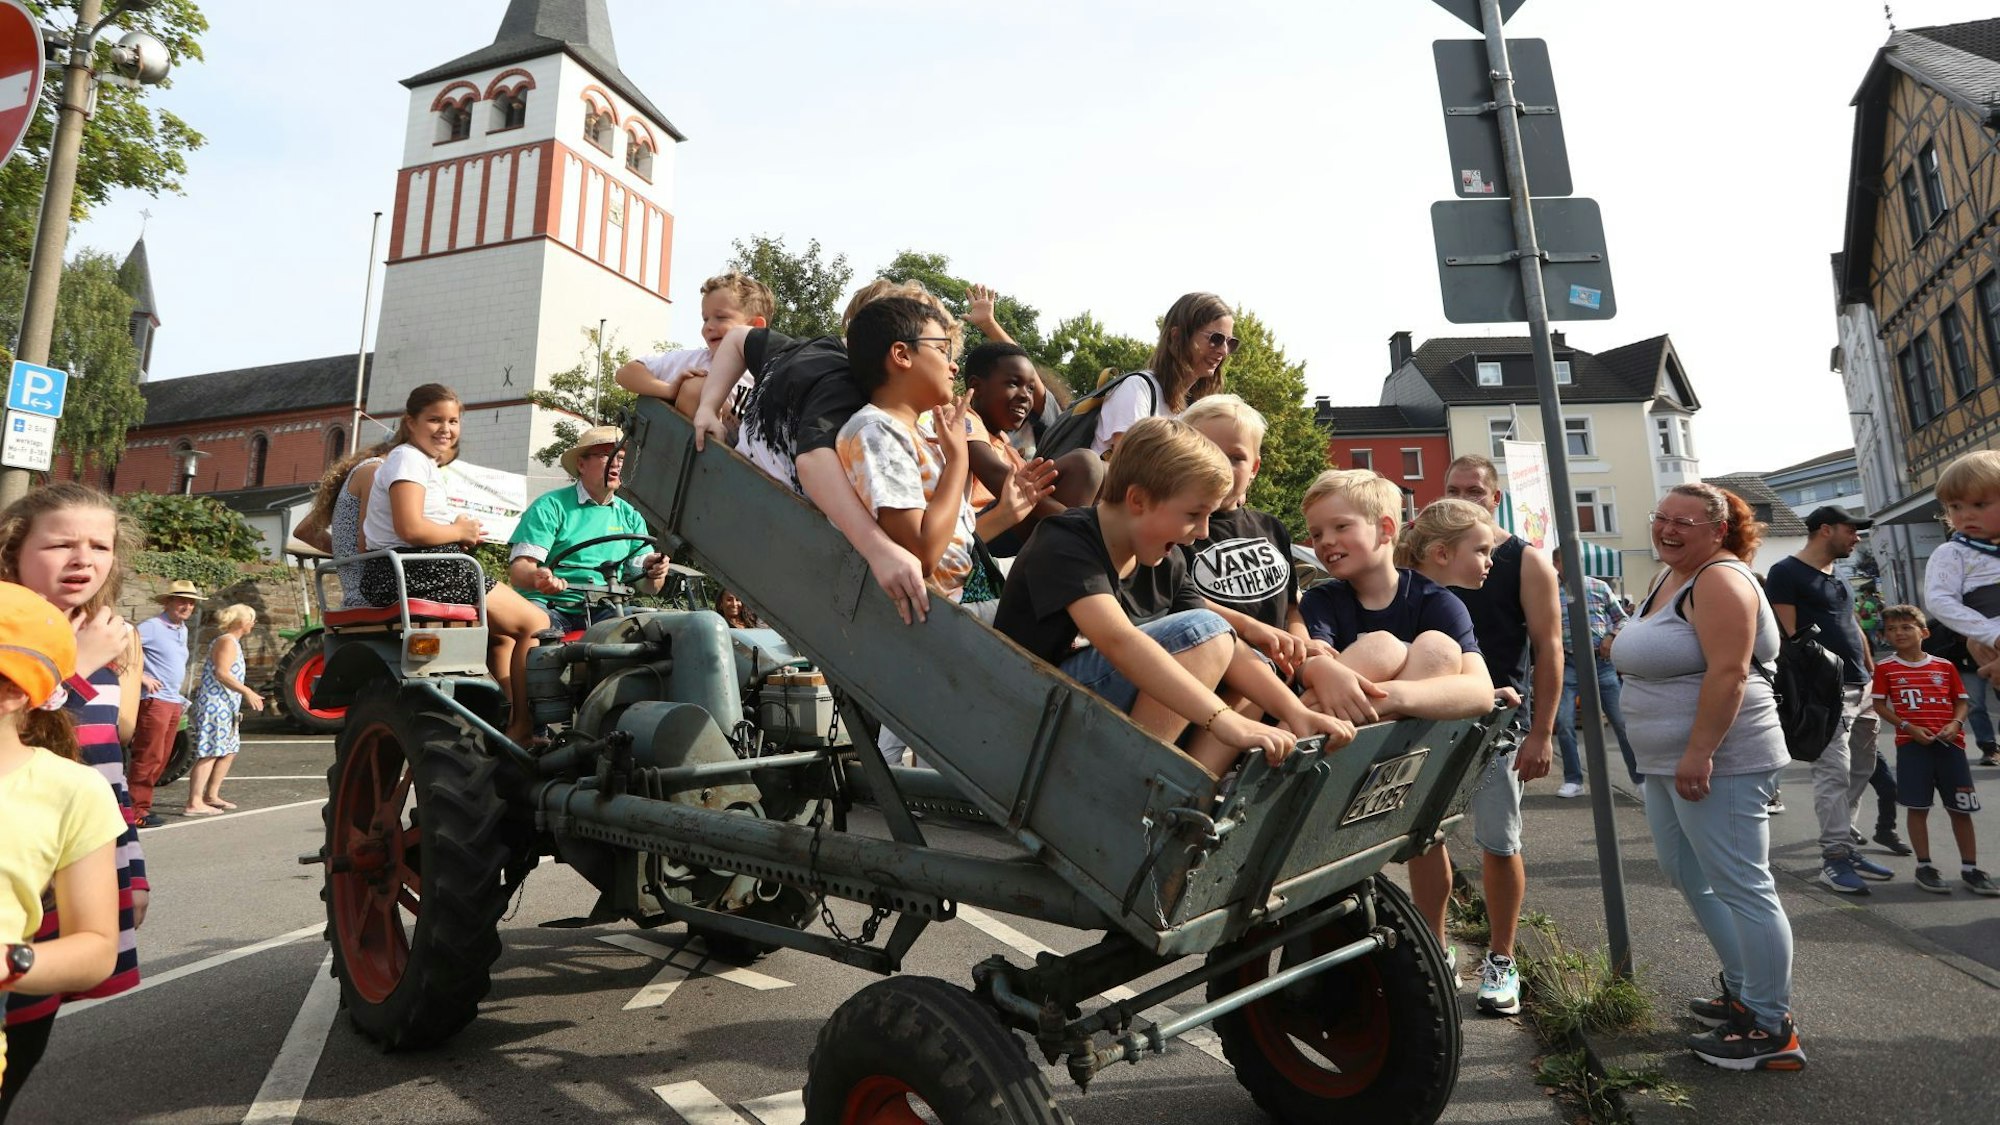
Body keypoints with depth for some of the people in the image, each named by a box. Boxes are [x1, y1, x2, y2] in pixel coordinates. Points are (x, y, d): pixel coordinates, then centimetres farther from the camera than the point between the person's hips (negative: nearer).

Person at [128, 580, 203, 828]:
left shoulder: (183, 630, 17)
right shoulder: (152, 626, -9)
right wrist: (141, 677, -17)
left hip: (174, 702, 8)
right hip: (154, 700, -8)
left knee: (162, 757, 12)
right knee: (149, 756, -7)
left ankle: (142, 804, 20)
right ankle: (137, 810, -1)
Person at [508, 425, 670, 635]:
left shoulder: (630, 516, 16)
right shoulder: (550, 506, 3)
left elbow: (647, 587, 12)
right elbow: (517, 569, -6)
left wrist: (653, 573, -13)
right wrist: (537, 578, -30)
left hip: (603, 612, 3)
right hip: (549, 605, -3)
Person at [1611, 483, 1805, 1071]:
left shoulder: (1720, 580, -15)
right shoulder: (1671, 575, 15)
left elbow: (1728, 673, -24)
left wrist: (1699, 753, -27)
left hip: (1715, 760, -11)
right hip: (1665, 761, 11)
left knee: (1739, 886, -3)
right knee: (1689, 876, 20)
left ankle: (1770, 1028, 8)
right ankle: (1744, 990, 34)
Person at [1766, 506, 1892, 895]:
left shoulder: (1838, 577, 20)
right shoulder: (1786, 573, -8)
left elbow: (1854, 629, 24)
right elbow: (1788, 635, -14)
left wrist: (1873, 676, 18)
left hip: (1860, 688, 10)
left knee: (1861, 770, 13)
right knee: (1835, 773, -11)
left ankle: (1843, 842, 22)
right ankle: (1835, 858, -8)